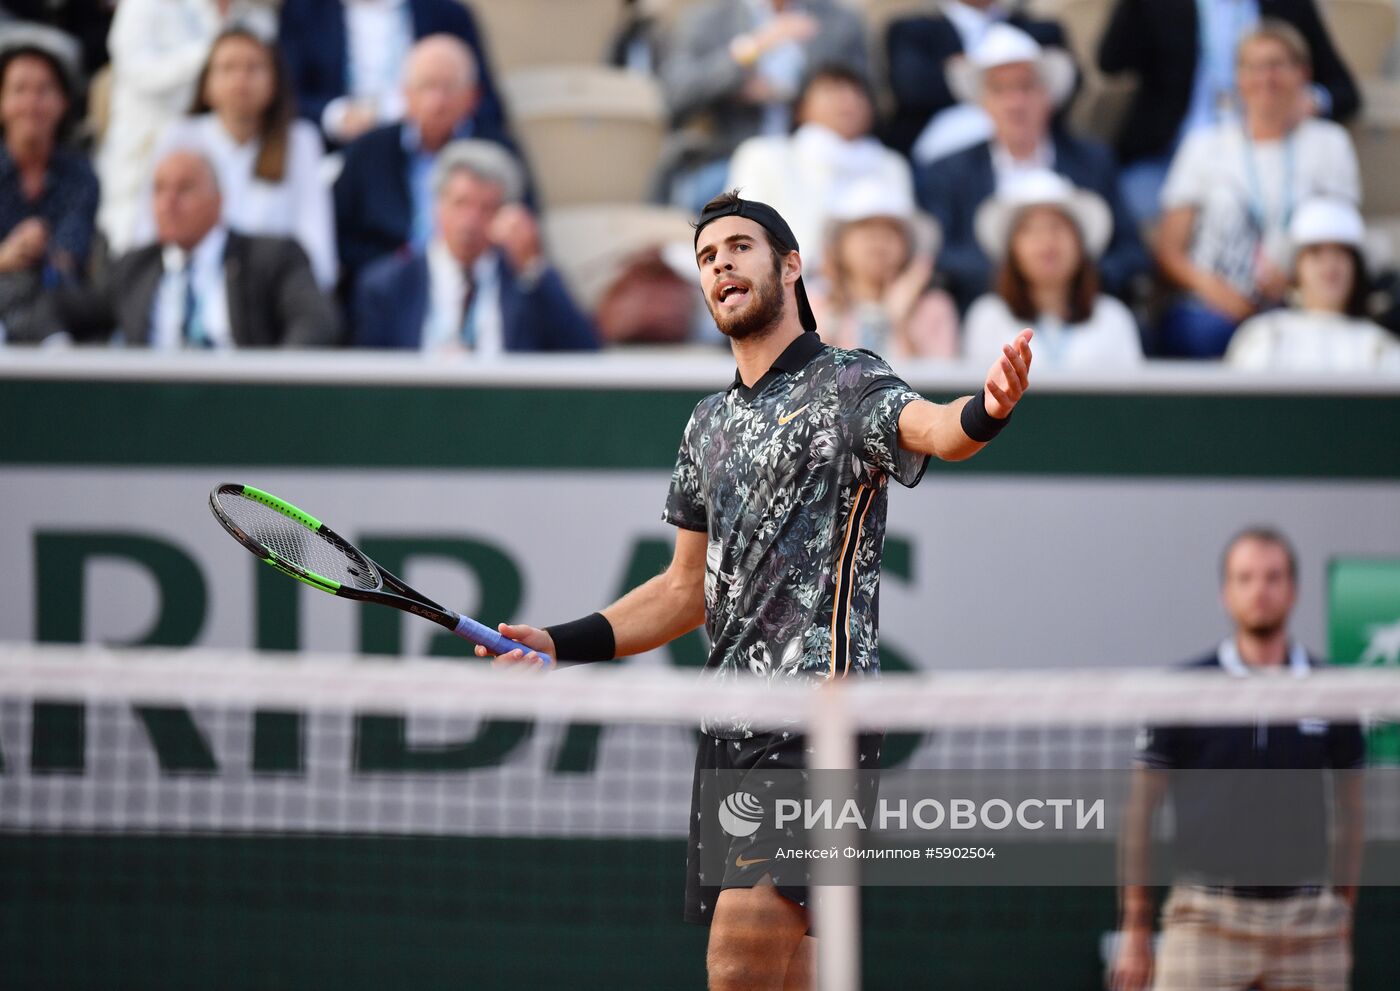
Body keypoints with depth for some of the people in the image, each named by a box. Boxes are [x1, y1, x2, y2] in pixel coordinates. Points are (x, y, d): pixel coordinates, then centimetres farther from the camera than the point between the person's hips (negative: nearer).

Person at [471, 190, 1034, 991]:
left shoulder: (847, 385, -4)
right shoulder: (710, 424, 19)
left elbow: (932, 430, -27)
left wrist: (987, 411, -51)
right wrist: (559, 645, 16)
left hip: (816, 724, -8)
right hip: (730, 728, 8)